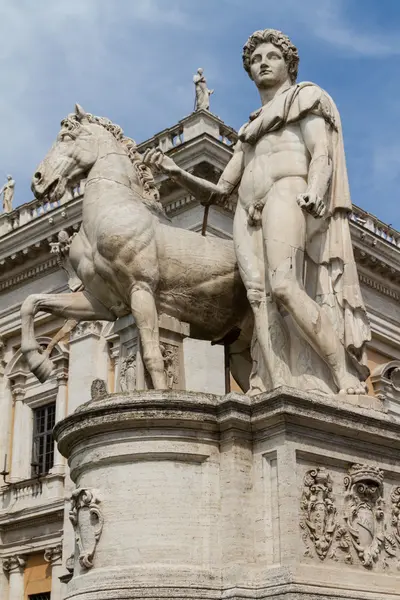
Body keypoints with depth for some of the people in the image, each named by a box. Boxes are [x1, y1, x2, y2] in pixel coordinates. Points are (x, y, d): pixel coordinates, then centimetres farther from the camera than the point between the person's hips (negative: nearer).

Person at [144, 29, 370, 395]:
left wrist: (315, 191, -23)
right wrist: (174, 171, 12)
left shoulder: (305, 97, 19)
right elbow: (219, 191, 28)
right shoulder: (249, 131, 34)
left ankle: (349, 383, -31)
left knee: (283, 286, -30)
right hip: (247, 213, 5)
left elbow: (322, 154, 0)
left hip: (287, 193, -5)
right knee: (260, 298, -20)